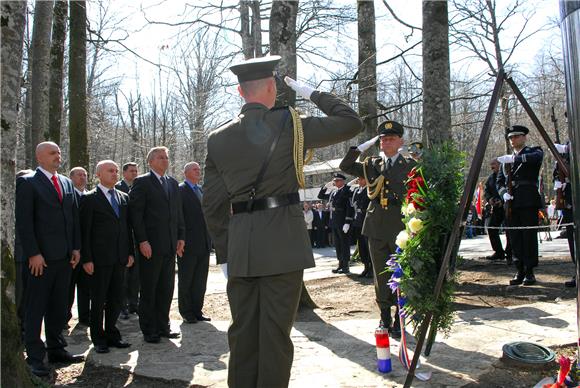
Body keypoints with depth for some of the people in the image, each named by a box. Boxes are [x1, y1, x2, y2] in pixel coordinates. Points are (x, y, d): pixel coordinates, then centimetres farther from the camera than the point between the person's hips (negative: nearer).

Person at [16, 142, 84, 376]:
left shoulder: (67, 183, 14)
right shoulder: (27, 182, -5)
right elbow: (24, 221, -10)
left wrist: (76, 247, 8)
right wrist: (33, 253, -15)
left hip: (65, 256, 6)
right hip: (41, 257, -6)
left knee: (59, 306, 14)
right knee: (35, 308, 4)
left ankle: (56, 350, 25)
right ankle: (34, 357, 13)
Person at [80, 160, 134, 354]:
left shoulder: (123, 197, 12)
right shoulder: (89, 198, -4)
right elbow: (85, 231, -7)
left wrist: (130, 252, 8)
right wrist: (86, 258, -11)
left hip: (120, 258, 5)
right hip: (99, 258, -5)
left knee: (116, 299, 12)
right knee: (98, 300, 6)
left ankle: (112, 334, 25)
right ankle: (98, 338, 19)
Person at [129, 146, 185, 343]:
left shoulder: (173, 183, 15)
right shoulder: (142, 182, -4)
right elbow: (136, 213, -9)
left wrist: (181, 237, 9)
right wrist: (142, 241, -15)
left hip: (170, 245, 6)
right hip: (151, 245, -6)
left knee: (166, 289, 11)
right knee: (149, 290, 4)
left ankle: (163, 326, 22)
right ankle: (149, 330, 14)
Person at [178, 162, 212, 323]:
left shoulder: (202, 190, 16)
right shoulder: (180, 190, -6)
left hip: (204, 244, 7)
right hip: (188, 244, -7)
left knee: (200, 280, 11)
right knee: (186, 280, 6)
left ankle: (197, 311, 21)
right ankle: (186, 313, 15)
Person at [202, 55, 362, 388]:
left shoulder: (218, 139, 7)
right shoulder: (289, 124, -5)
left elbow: (213, 205, 7)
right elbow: (352, 123, 4)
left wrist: (224, 254, 14)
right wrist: (313, 93, 13)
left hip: (239, 246, 4)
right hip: (282, 243, -4)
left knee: (243, 331, 14)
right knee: (276, 332, 4)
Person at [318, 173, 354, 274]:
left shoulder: (346, 191, -10)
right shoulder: (333, 192, 13)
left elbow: (350, 208, -16)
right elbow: (320, 196, 23)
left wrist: (347, 222, -21)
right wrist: (325, 186, 8)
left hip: (342, 223, -8)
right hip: (334, 223, 8)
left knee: (344, 243, 0)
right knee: (337, 244, 13)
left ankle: (345, 266, 6)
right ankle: (341, 264, 22)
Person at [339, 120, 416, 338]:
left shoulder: (410, 166, 4)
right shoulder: (372, 164, 11)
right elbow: (345, 166, 2)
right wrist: (365, 145, -2)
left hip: (401, 226, -2)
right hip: (376, 226, 2)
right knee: (381, 275, 9)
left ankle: (399, 320, 15)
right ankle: (384, 318, 22)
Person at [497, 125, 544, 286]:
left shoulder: (533, 151, 6)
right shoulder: (507, 159, 19)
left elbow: (537, 157, -20)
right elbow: (499, 181, 17)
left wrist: (514, 158, -27)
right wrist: (504, 193, -2)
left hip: (528, 201, -5)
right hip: (512, 202, 5)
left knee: (529, 235, -4)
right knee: (514, 238, 4)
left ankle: (529, 271, 3)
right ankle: (520, 271, 10)